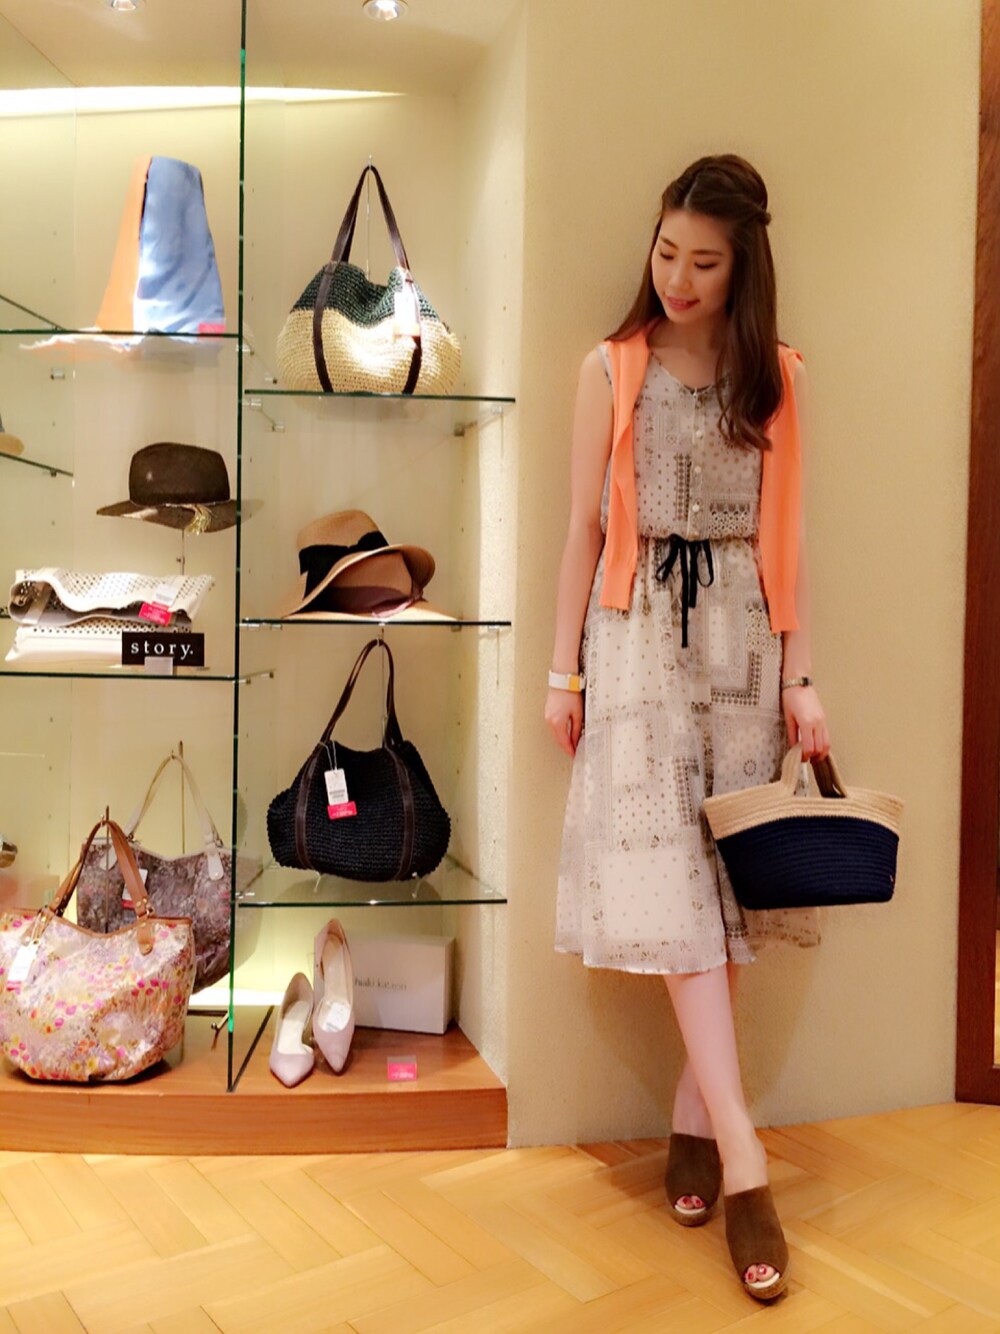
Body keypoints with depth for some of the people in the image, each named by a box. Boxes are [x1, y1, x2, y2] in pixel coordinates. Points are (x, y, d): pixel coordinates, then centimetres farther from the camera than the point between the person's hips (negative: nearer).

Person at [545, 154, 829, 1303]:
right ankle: (742, 1156, -5)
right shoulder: (612, 369, 5)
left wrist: (799, 675, 4)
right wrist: (563, 670, 1)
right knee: (671, 876, -9)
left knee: (726, 876, 1)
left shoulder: (778, 378, 9)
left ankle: (692, 1120, 16)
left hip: (742, 637, 2)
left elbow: (785, 535, 9)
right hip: (641, 633, -2)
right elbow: (584, 526, 4)